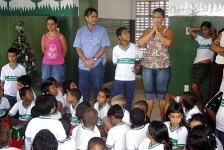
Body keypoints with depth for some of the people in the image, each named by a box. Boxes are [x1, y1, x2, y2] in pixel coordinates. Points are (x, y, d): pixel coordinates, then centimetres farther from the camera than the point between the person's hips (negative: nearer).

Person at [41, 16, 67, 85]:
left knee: (57, 83, 1)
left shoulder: (60, 36, -6)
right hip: (46, 64, 3)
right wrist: (49, 56, 7)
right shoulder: (44, 36, 3)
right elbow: (43, 50, 11)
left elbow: (65, 50, 1)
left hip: (58, 64, -3)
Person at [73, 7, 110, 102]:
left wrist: (93, 59, -14)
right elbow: (78, 48, 2)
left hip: (98, 64, -2)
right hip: (83, 65, 2)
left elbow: (103, 47, -5)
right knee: (83, 89, 7)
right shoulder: (80, 31, 5)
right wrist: (85, 61, -12)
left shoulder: (102, 30, -1)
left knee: (97, 88, 3)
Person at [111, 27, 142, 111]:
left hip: (130, 78, 1)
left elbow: (141, 58, 9)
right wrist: (122, 67, -3)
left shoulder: (134, 47, -3)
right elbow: (115, 62, 6)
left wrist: (137, 67, -2)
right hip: (118, 78, -1)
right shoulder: (116, 49, -5)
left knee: (128, 100, 10)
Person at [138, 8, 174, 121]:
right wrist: (152, 31, -10)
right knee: (149, 94, 9)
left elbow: (168, 43, -20)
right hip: (147, 66, 3)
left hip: (163, 67, -3)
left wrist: (157, 31, -12)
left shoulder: (167, 30, 1)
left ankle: (163, 120, 12)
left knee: (162, 94, 3)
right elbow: (140, 43, -7)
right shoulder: (148, 30, 11)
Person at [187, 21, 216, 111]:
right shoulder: (200, 38, 18)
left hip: (205, 65, -6)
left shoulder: (213, 39, 4)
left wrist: (212, 30, -3)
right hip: (196, 65, 6)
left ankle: (202, 104, 4)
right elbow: (189, 30, 21)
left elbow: (214, 37, -21)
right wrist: (200, 29, 17)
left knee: (194, 87, -13)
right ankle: (201, 107, 11)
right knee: (199, 86, 5)